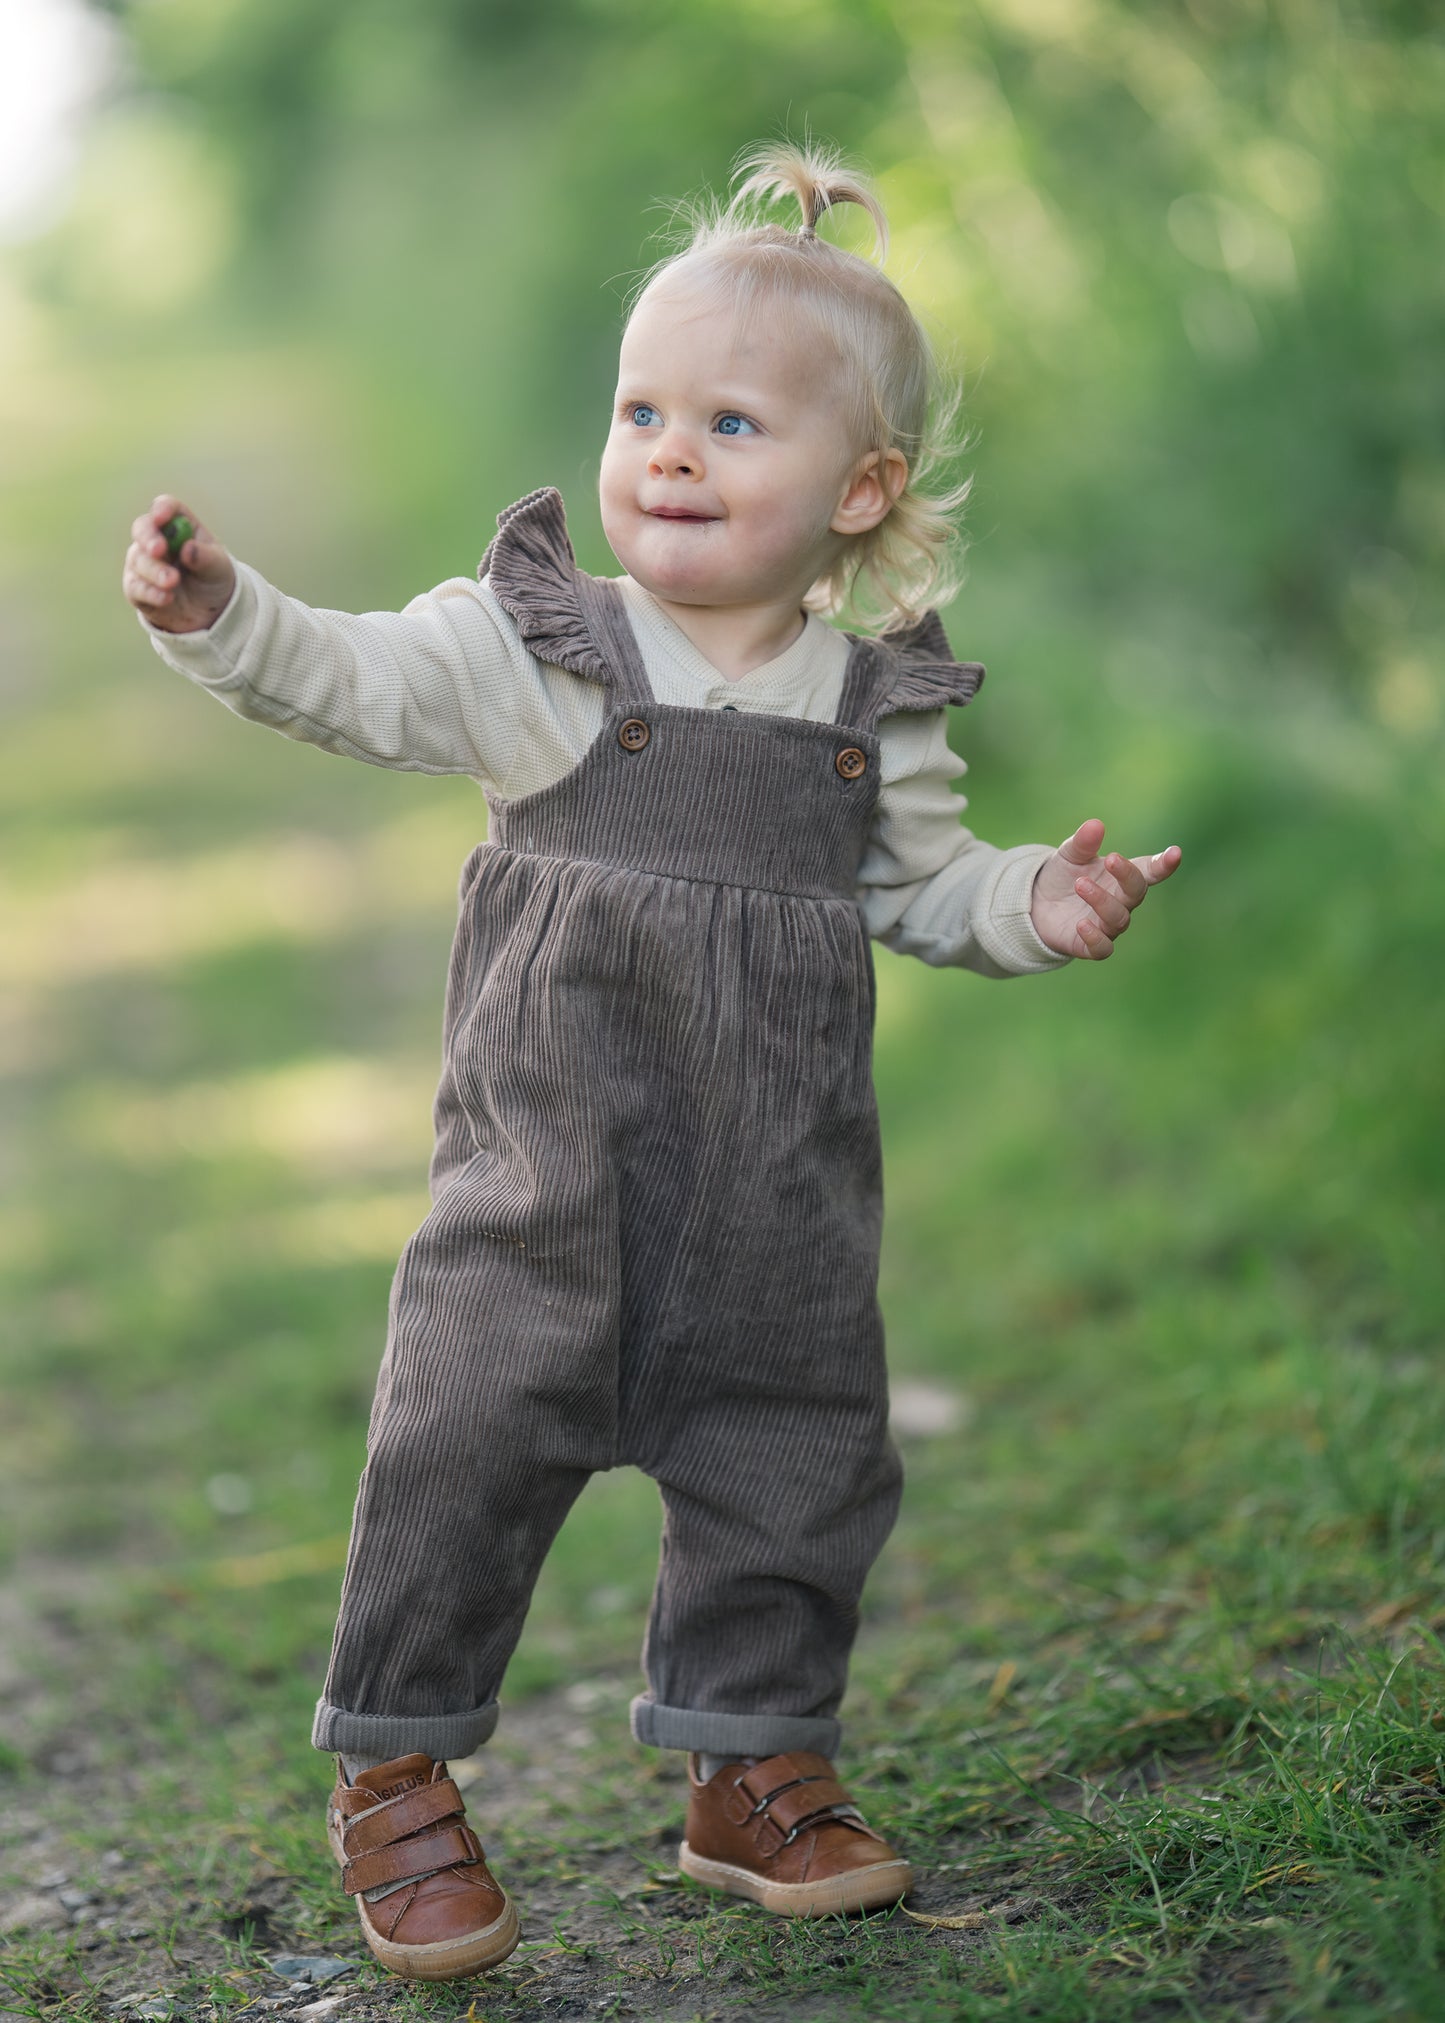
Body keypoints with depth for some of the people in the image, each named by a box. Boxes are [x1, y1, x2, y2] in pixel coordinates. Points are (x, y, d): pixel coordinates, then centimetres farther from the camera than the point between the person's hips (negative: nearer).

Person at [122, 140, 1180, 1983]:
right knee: (471, 1442, -3)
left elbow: (924, 888, 15)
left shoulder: (878, 707, 4)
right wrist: (222, 615, -31)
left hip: (782, 1192, 3)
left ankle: (752, 1765, 30)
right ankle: (392, 1774, 15)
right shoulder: (535, 649, -4)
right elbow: (355, 680, -14)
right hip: (546, 1165, -3)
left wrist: (1041, 903, -3)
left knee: (793, 1464, 10)